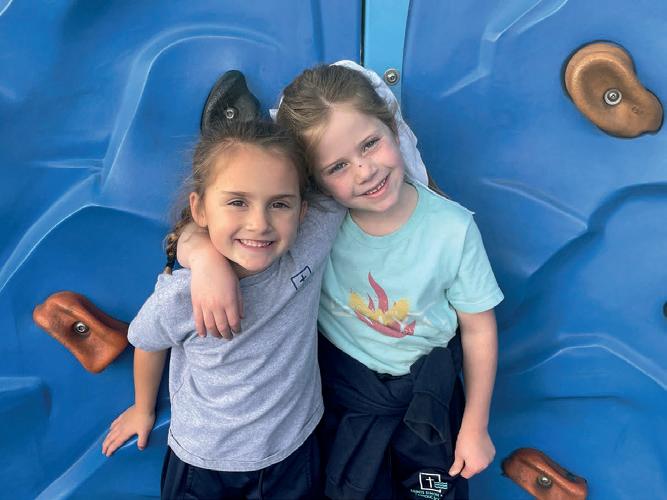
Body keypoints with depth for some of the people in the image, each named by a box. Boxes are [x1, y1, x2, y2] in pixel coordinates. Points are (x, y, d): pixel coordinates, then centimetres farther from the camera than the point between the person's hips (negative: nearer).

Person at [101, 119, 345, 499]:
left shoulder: (311, 243, -27)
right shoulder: (178, 298, -28)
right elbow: (148, 344, -4)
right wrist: (143, 409, 13)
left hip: (294, 453, 2)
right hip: (203, 465, -1)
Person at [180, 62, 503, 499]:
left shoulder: (453, 228, -22)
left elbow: (479, 327, -9)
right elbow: (196, 231, -21)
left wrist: (475, 426, -1)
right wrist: (205, 254, -46)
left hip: (428, 390, 1)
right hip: (342, 384, 0)